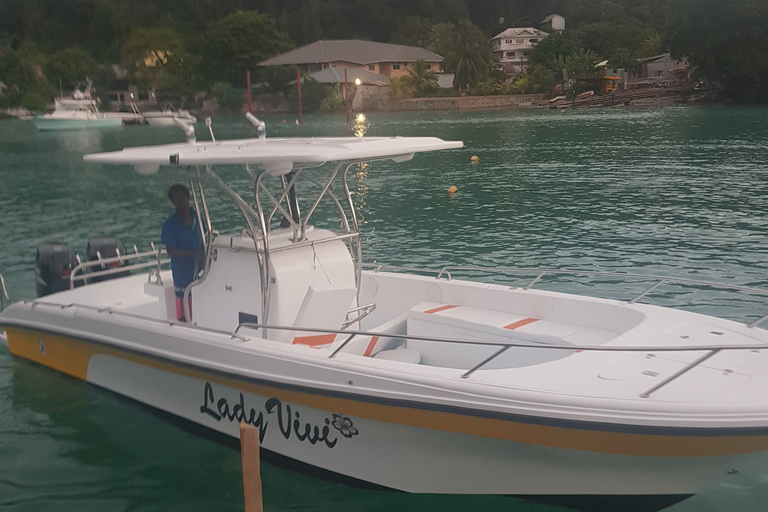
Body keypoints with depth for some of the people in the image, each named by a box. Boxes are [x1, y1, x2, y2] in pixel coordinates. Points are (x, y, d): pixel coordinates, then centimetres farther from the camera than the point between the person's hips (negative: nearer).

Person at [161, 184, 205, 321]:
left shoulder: (195, 216, 3)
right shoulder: (170, 224, -14)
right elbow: (171, 251, -19)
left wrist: (203, 256, 1)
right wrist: (195, 253, -28)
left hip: (198, 273, 5)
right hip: (182, 274, -5)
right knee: (185, 316, 2)